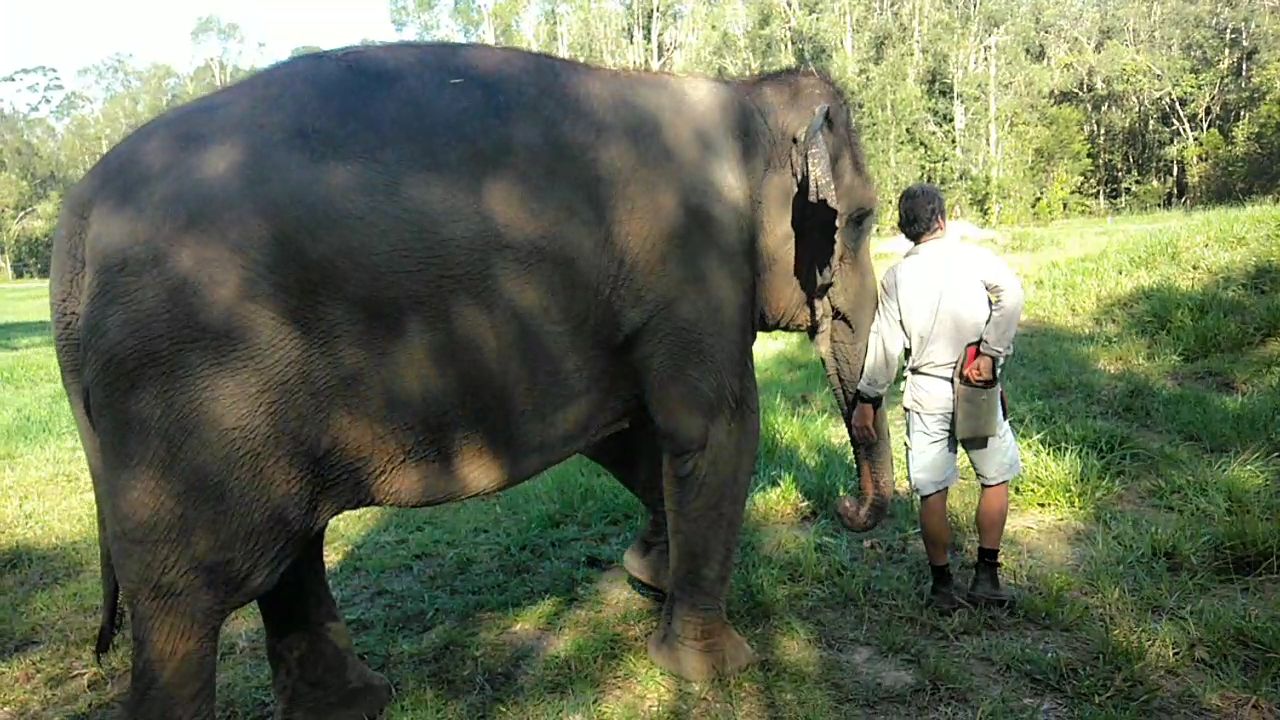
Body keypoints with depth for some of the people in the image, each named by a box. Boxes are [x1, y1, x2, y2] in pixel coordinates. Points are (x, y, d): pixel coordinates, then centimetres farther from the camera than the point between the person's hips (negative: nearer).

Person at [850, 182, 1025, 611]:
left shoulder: (897, 276, 4)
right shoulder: (972, 256, -1)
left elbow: (885, 343, 1)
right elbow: (1011, 292, -19)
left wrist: (867, 401, 5)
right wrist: (991, 352, -18)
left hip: (925, 391, 1)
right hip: (976, 388, -1)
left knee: (932, 492, 6)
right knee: (996, 479, 15)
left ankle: (942, 586, 14)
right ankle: (985, 578, 16)